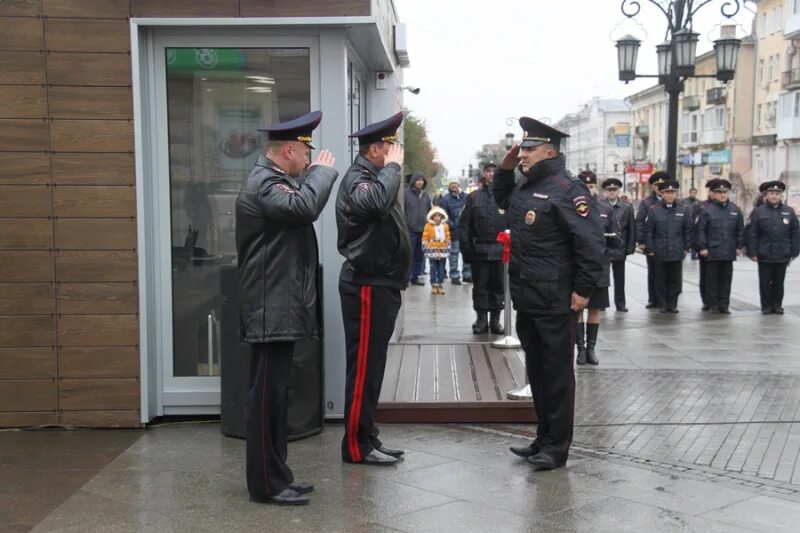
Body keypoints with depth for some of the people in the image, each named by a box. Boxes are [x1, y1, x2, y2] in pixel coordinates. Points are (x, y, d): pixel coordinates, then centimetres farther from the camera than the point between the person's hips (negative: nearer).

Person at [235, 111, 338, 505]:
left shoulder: (275, 180, 20)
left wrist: (316, 173, 8)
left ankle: (276, 475, 21)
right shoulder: (263, 184, -15)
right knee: (267, 395, -5)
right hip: (273, 309, -11)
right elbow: (305, 207, -30)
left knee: (274, 395, 14)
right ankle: (265, 483, 1)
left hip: (282, 306, 11)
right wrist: (323, 171, -15)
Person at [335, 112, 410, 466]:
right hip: (367, 287, -10)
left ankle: (368, 438, 22)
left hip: (380, 285, 10)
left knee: (372, 366, 14)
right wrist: (393, 166, -23)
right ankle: (356, 446, 2)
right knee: (363, 368, -5)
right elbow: (377, 203, -36)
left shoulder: (373, 177, 18)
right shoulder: (357, 178, -14)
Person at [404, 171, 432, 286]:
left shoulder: (425, 195, 12)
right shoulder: (406, 193, -6)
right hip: (410, 230, -6)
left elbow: (429, 211, 20)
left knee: (419, 256, 10)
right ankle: (406, 277, 3)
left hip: (423, 230, 6)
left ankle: (415, 277, 17)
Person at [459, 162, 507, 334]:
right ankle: (481, 320, 14)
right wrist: (466, 247, -5)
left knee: (498, 286, 8)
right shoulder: (474, 197, 5)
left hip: (500, 249, -1)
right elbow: (464, 224, 2)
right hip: (479, 249, 1)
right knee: (480, 286, 6)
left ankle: (495, 320, 17)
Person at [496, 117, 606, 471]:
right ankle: (544, 439, 27)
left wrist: (583, 290, -19)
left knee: (557, 374, 1)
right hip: (526, 299, 9)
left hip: (556, 303, -9)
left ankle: (557, 448, 10)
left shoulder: (565, 189, -15)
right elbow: (501, 200, 34)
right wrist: (505, 169, 16)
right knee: (536, 372, 16)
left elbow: (592, 242, -19)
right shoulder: (525, 186, 12)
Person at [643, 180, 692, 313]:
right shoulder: (654, 210, -1)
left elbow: (688, 230, 7)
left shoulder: (683, 210, 3)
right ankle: (662, 304, 16)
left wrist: (686, 248, 3)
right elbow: (648, 231, 0)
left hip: (677, 252, 1)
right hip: (660, 253, -1)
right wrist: (650, 249, -4)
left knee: (675, 281, 5)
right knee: (661, 281, 6)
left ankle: (672, 304, 16)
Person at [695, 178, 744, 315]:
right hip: (712, 252, -3)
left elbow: (740, 230, 12)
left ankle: (724, 305, 15)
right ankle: (713, 305, 11)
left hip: (729, 252, 4)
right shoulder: (706, 210, -4)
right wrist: (702, 247, -10)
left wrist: (739, 246, 7)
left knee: (726, 279, 8)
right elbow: (701, 230, -6)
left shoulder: (735, 210, 8)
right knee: (712, 279, 3)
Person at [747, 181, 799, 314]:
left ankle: (777, 305, 21)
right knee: (765, 283, 5)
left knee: (779, 282, 10)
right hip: (765, 255, -2)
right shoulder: (758, 212, -1)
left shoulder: (789, 211, 6)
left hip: (783, 256, 2)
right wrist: (753, 252, -8)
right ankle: (766, 306, 15)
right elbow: (752, 234, -3)